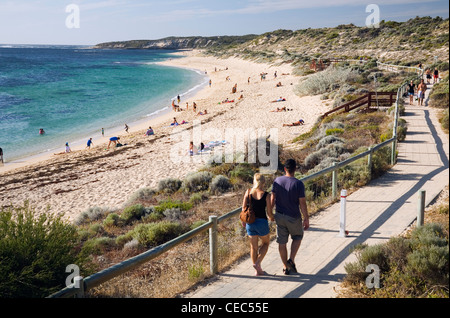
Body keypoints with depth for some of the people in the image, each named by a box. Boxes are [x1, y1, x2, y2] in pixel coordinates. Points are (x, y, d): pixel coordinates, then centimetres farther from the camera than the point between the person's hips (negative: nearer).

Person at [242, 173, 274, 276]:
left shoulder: (248, 192, -4)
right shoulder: (267, 195, -12)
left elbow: (244, 208, -1)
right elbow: (269, 212, -9)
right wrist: (272, 218, 14)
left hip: (250, 222, 3)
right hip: (262, 222, -3)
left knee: (253, 246, 16)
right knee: (265, 243, 22)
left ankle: (257, 270, 25)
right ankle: (257, 263, 5)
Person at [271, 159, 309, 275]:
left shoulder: (277, 181, -5)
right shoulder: (298, 184, -16)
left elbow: (272, 199, 1)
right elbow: (302, 203, -14)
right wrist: (306, 219, -4)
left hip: (279, 216, 3)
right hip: (294, 217, -3)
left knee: (282, 242, 12)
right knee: (297, 237, 22)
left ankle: (285, 267, 22)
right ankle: (291, 260, 9)